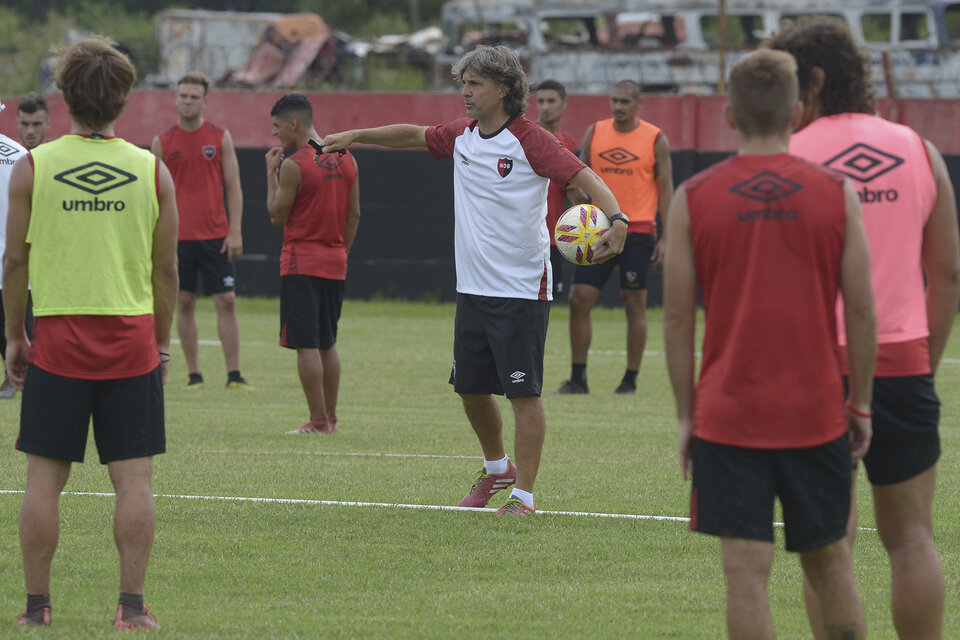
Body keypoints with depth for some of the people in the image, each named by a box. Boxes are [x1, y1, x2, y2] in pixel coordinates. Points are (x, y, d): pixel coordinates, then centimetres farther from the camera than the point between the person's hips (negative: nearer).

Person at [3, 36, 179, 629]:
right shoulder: (153, 170, 1)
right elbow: (166, 267, 4)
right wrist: (163, 340, 15)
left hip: (58, 336, -1)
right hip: (133, 337, 1)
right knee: (134, 478, 2)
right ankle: (132, 604, 0)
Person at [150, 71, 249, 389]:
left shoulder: (221, 138, 3)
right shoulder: (162, 142, 3)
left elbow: (233, 187, 3)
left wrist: (235, 232, -4)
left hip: (216, 236, 0)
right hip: (179, 237, 0)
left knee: (226, 302, -4)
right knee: (185, 303, 3)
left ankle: (234, 374, -2)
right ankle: (193, 374, 10)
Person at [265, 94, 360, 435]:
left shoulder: (293, 166, -14)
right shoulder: (346, 160, 7)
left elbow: (277, 215, -6)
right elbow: (354, 215, 11)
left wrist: (271, 172, 1)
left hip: (301, 265, -7)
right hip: (335, 265, 7)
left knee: (307, 345, -5)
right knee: (327, 343, 15)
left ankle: (318, 420, -7)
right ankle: (330, 416, 17)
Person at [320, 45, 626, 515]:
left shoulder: (530, 141, -13)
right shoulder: (462, 135, 8)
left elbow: (584, 177, -21)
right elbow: (416, 136, 26)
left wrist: (616, 219, -38)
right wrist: (356, 136, 27)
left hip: (521, 290, -7)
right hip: (472, 287, 7)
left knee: (523, 392, -6)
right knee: (470, 387, 15)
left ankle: (523, 495, -2)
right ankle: (496, 469, 36)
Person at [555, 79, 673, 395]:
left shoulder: (656, 140, -1)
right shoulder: (594, 133, 7)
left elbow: (665, 188, 1)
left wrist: (666, 238, -5)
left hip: (638, 232, -3)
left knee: (635, 305, 0)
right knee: (579, 300, -4)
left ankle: (630, 379, 8)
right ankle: (577, 378, 2)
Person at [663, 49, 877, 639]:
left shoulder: (693, 198, -2)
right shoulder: (837, 194, -2)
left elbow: (677, 318, -1)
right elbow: (862, 312, -1)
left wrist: (686, 414, 6)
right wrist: (861, 403, 8)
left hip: (728, 414, -1)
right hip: (817, 413, 1)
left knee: (746, 573, -2)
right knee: (830, 563, 14)